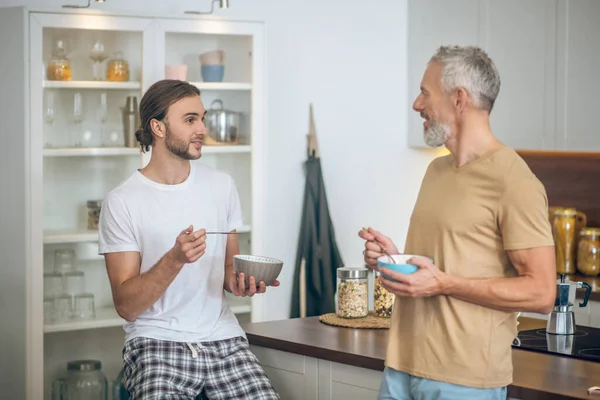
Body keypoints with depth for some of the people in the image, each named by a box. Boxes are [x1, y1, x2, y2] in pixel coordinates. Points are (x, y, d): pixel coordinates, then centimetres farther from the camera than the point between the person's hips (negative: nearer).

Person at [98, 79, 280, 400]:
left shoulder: (221, 186, 10)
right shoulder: (121, 202, -5)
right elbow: (126, 306, -8)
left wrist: (239, 282, -2)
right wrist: (175, 259, -23)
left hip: (222, 337, 4)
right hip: (157, 341, -4)